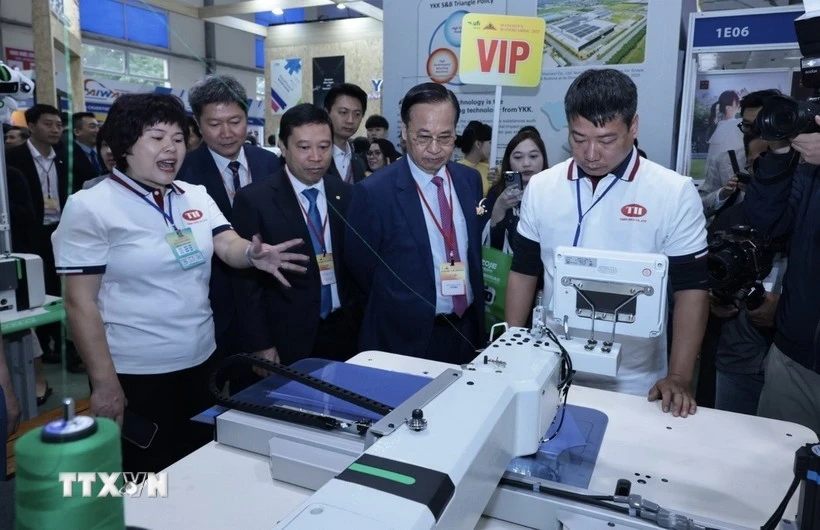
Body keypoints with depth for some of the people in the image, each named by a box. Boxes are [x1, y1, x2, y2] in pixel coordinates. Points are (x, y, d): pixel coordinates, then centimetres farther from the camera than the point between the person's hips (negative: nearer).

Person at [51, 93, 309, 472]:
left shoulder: (196, 197, 5)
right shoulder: (90, 207, -11)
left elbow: (229, 245, -5)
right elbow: (80, 304, -13)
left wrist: (254, 253, -29)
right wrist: (104, 383, -14)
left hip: (200, 362, 5)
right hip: (136, 375, -5)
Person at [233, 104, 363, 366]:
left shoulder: (346, 195, 3)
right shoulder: (254, 199, -10)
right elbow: (248, 279, -8)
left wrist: (363, 323, 6)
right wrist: (260, 344, -10)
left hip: (344, 331, 4)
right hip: (287, 339, -3)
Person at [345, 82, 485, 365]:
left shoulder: (470, 180, 0)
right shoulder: (374, 192, -17)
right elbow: (360, 268, -6)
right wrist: (400, 310, 3)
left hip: (467, 329, 5)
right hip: (406, 337, -5)